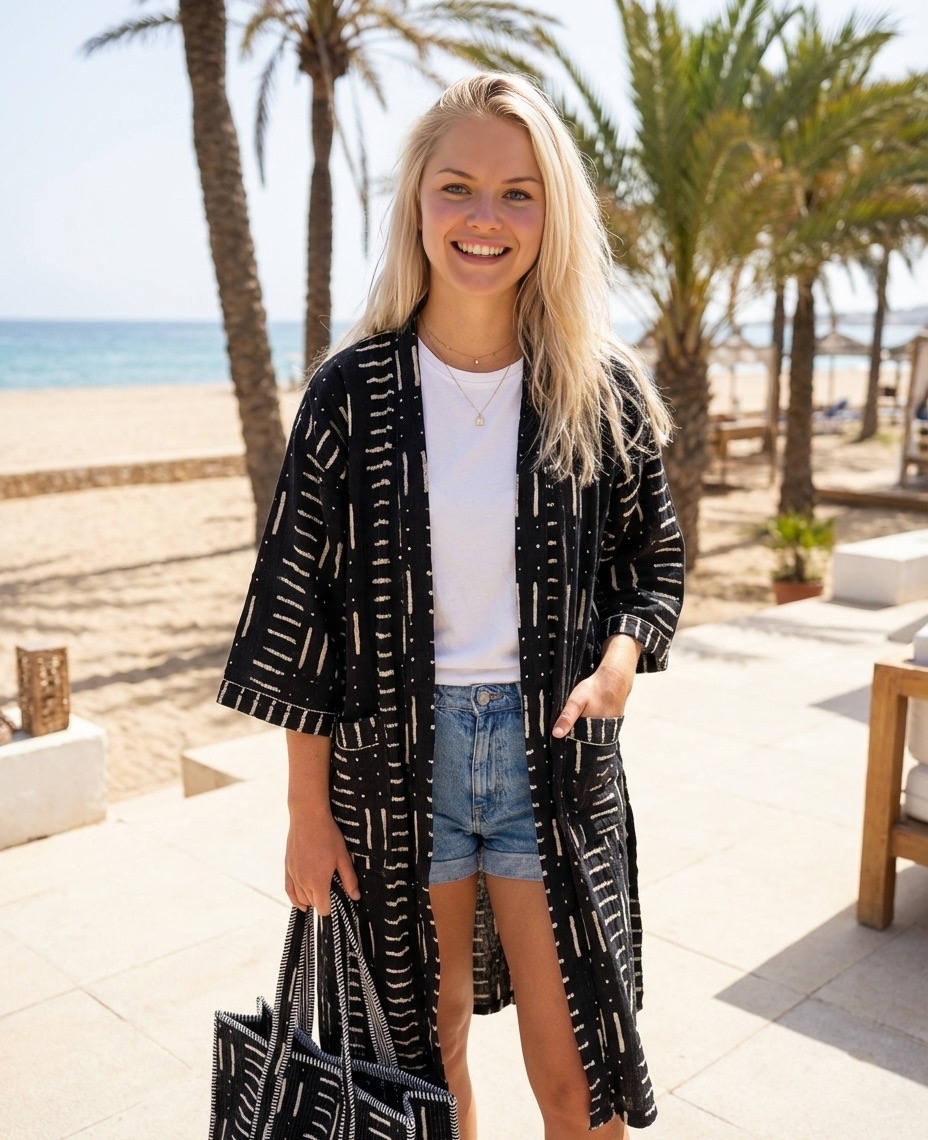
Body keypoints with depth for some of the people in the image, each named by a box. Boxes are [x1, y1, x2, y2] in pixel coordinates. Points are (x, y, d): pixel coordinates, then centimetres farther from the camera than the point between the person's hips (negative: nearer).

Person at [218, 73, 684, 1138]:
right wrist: (307, 812, -1)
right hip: (395, 759, 0)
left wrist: (618, 659, -14)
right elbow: (301, 603, -2)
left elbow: (655, 561, 8)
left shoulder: (602, 391, -3)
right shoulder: (353, 392, -6)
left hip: (551, 755, 0)